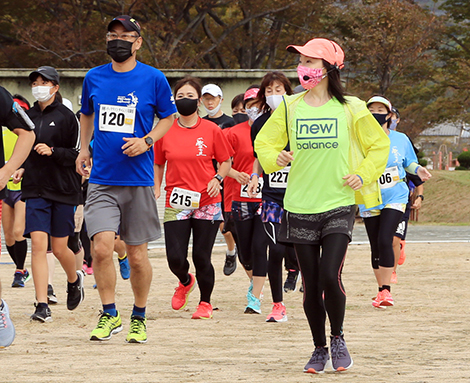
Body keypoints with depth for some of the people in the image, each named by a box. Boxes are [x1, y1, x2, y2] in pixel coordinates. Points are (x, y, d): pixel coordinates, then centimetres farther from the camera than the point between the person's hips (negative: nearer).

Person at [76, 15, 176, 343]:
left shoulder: (153, 79, -2)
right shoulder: (94, 78, 6)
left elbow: (168, 117, 8)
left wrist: (146, 141, -8)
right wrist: (84, 149, 12)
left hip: (138, 179, -1)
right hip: (102, 179, 2)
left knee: (137, 255, 4)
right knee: (102, 247, -13)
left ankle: (139, 318, 22)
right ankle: (109, 315, 0)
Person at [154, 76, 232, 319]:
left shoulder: (211, 130, 0)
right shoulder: (165, 131, 3)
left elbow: (226, 161, 10)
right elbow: (158, 164, 15)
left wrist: (218, 178, -8)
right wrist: (155, 190, 3)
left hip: (206, 202, -1)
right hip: (176, 203, 1)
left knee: (201, 257, -2)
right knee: (175, 258, -7)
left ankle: (205, 303, 20)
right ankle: (185, 282, 29)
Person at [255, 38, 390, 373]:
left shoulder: (350, 109, -1)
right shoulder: (290, 108, 4)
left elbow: (380, 145, 9)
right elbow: (264, 143, 11)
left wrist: (363, 175, -5)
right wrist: (275, 158, -10)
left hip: (338, 206, -2)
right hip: (300, 207, 2)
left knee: (330, 277, -15)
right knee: (311, 285, 4)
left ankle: (338, 338, 9)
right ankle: (320, 349, 20)